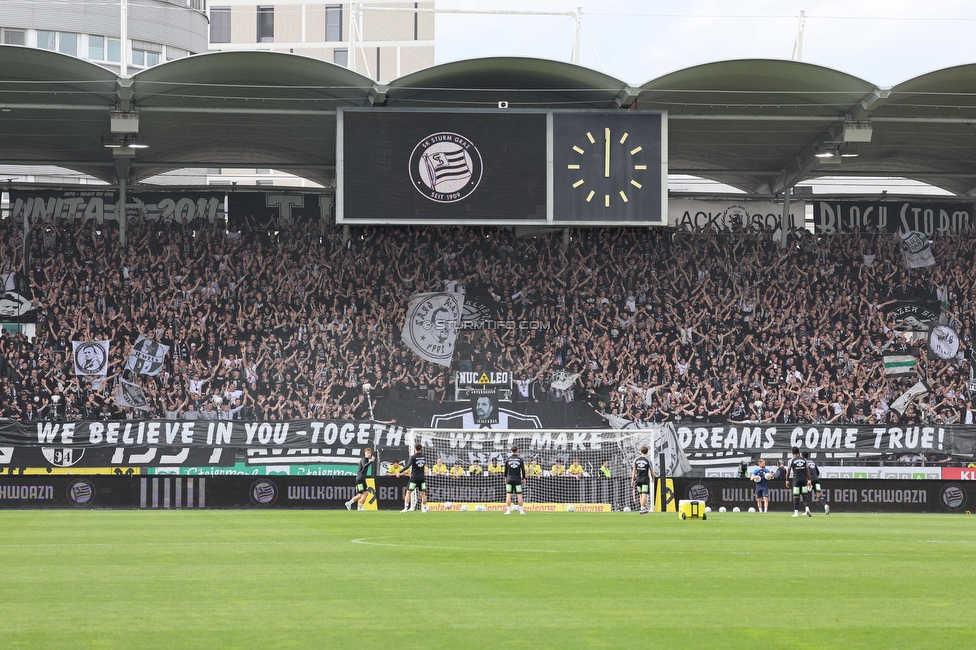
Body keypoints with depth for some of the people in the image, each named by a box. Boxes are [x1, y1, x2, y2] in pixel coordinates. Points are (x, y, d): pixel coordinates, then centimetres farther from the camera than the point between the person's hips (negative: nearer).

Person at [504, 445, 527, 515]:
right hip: (517, 479, 0)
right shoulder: (520, 459, -2)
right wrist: (523, 478, 11)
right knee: (519, 495, 3)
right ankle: (521, 510, 4)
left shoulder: (508, 459, 0)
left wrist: (505, 477, 20)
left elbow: (505, 469, 7)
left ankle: (508, 510, -1)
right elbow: (523, 469, 0)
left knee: (508, 495, 2)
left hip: (509, 479, 0)